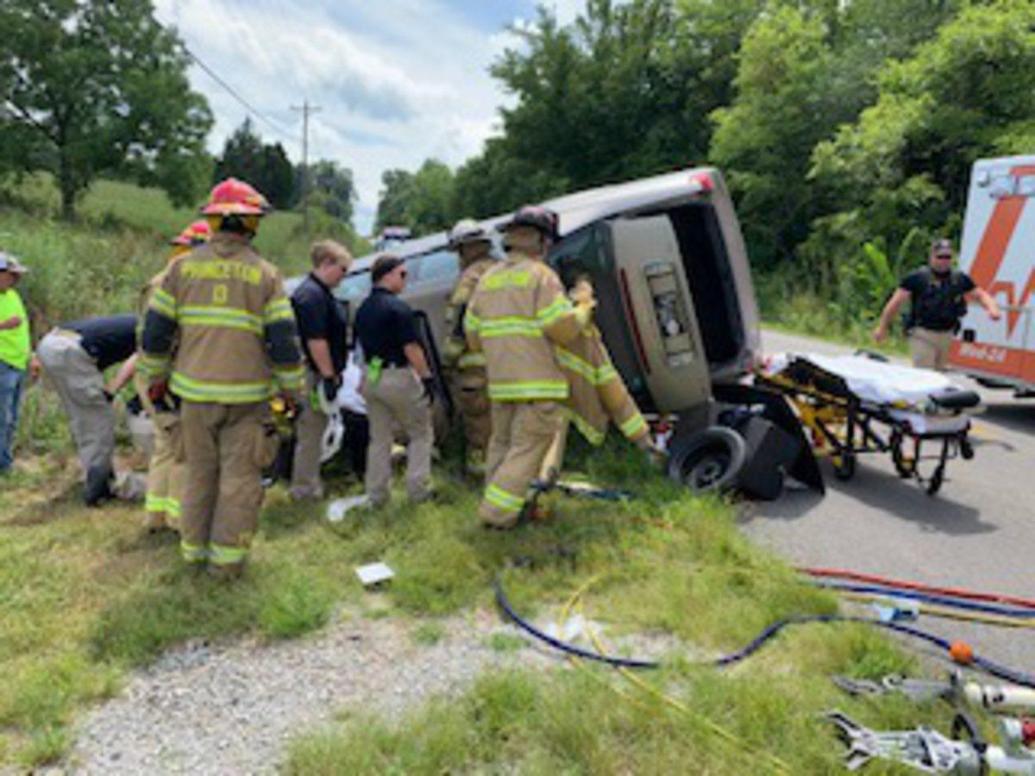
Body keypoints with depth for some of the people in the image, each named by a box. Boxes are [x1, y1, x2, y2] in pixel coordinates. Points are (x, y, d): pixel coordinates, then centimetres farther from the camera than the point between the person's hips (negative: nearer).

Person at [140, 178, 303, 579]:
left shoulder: (183, 267, 4)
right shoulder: (264, 274, -4)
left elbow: (155, 330, 6)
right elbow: (283, 339, -5)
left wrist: (156, 376, 19)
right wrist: (290, 388, 6)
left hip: (194, 389, 3)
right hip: (246, 393, -3)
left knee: (200, 472, 17)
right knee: (239, 477, 6)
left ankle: (194, 547, 28)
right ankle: (226, 557, 11)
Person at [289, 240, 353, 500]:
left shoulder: (321, 292, 16)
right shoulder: (312, 295, -18)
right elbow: (316, 341, -24)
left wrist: (333, 373, 22)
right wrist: (329, 376, -22)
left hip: (320, 372, 11)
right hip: (313, 374, -11)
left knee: (313, 429, 17)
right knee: (310, 430, -2)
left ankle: (308, 481, 28)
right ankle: (305, 487, 7)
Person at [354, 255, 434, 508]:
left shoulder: (362, 309, 10)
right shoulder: (397, 307, -15)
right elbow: (411, 348, -17)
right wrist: (427, 377, -12)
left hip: (371, 378, 7)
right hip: (398, 377, -7)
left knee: (379, 439, 13)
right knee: (420, 434, 8)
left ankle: (376, 495, 15)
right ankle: (417, 489, 6)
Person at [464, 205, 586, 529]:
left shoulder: (487, 279, 13)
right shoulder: (540, 275, -8)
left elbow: (474, 338, 12)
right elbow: (564, 328, -15)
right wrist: (583, 311, 5)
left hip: (500, 382, 7)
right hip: (539, 383, -7)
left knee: (502, 443, 19)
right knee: (528, 448, -1)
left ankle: (496, 502, 25)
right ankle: (497, 512, -3)